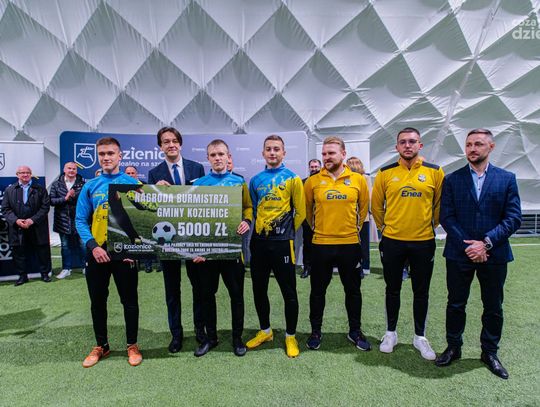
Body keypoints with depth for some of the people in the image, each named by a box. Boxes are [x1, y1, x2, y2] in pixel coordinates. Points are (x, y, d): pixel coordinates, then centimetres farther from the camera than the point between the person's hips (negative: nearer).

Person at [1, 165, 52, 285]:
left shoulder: (40, 189, 4)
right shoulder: (9, 190, 8)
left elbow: (45, 206, -3)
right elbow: (5, 208, 5)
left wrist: (33, 220, -13)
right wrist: (16, 220, -12)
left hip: (37, 228, -1)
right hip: (17, 228, 2)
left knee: (42, 251, 4)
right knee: (19, 252, 6)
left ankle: (45, 274, 16)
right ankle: (22, 276, 20)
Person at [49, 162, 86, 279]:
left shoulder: (83, 183, -3)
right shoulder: (56, 184, 3)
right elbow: (51, 200, -3)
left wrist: (74, 196, -19)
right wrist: (65, 198, -15)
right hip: (63, 220, 2)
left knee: (83, 245, 7)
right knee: (65, 246, 13)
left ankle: (85, 266, 22)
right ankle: (66, 269, 25)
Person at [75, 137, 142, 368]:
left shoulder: (133, 185, -2)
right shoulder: (90, 187, 4)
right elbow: (81, 220, 3)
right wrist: (93, 246, -11)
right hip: (96, 252, 3)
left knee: (129, 301, 7)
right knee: (97, 301, 14)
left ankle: (132, 345, 24)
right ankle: (101, 346, 32)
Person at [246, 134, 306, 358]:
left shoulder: (292, 179, -3)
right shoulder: (255, 180, 9)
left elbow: (300, 212, -1)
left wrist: (287, 231, 4)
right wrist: (261, 229, 8)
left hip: (282, 243, -4)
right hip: (258, 241, 5)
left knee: (289, 292, 4)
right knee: (259, 290, 14)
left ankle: (291, 337, 22)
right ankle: (265, 331, 33)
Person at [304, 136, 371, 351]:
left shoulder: (358, 179, -2)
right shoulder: (313, 181, -2)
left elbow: (364, 207, 11)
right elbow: (306, 208, 11)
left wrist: (354, 227, 13)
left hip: (350, 243, 1)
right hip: (321, 244, 0)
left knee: (353, 289, 14)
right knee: (318, 290, 11)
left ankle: (355, 331, 32)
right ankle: (316, 331, 29)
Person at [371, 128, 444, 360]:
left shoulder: (435, 172, -2)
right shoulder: (385, 173, -1)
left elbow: (439, 205, 8)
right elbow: (376, 206, 8)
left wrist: (429, 226, 10)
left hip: (423, 242, 0)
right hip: (392, 242, 0)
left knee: (421, 292, 11)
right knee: (392, 290, 12)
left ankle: (419, 336, 29)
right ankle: (391, 333, 29)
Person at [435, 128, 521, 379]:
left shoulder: (507, 179, 1)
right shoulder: (453, 179, 1)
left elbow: (513, 218, -4)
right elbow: (446, 217, -4)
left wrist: (486, 243, -15)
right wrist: (468, 246, -12)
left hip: (494, 255, 1)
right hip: (459, 254, 0)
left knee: (493, 308, 13)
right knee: (456, 304, 12)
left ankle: (490, 352, 32)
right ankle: (453, 348, 29)